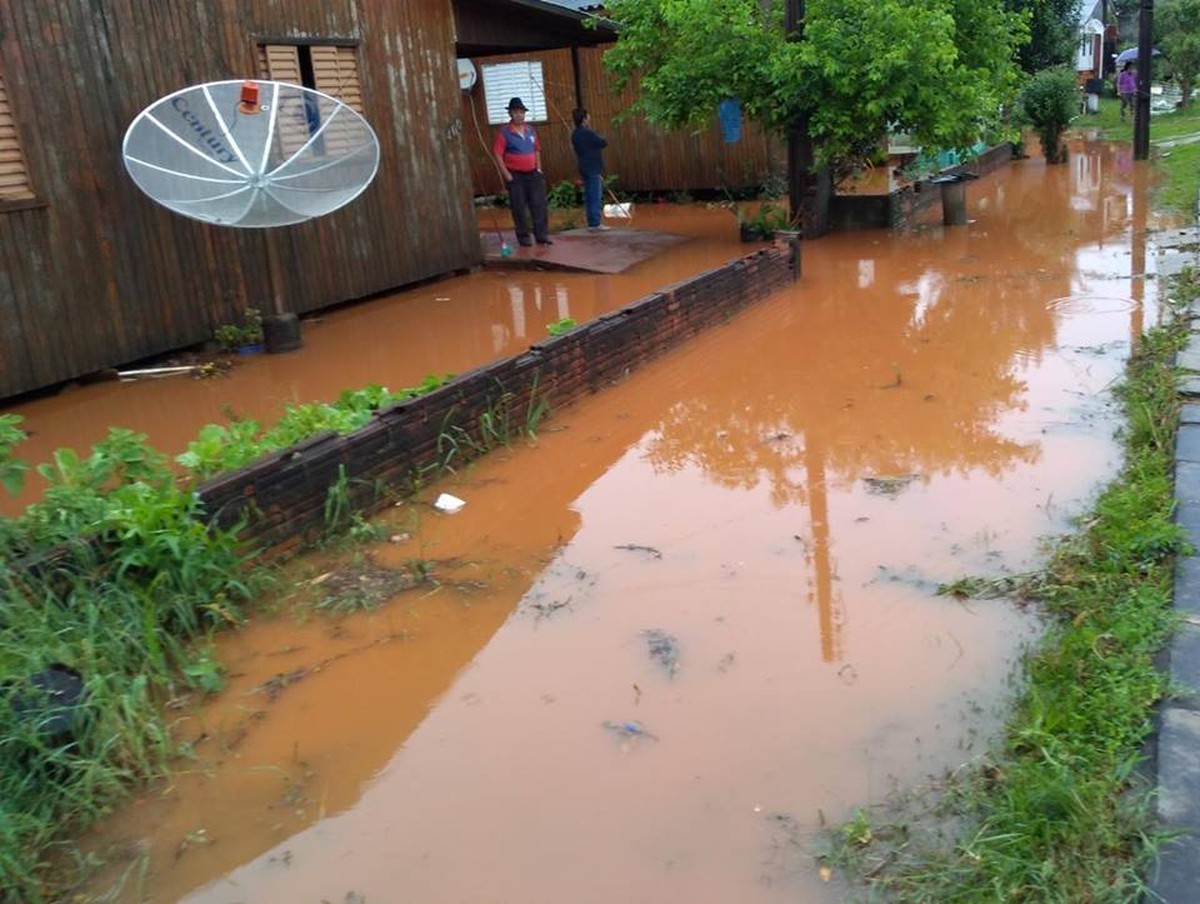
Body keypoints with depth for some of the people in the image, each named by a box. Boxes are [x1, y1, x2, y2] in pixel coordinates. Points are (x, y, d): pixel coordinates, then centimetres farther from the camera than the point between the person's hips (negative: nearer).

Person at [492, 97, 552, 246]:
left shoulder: (530, 129, 10)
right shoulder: (504, 132, -7)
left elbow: (537, 149, 19)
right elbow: (497, 153, -10)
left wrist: (539, 168, 10)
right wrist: (506, 174, -14)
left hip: (532, 173, 5)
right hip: (515, 175, -5)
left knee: (539, 204, 2)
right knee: (519, 207, 1)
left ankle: (542, 235, 9)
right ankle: (523, 236, 11)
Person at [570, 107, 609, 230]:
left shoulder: (575, 134, 9)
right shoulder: (588, 133, -16)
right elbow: (604, 143, -9)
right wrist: (599, 141, 10)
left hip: (584, 168, 8)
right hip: (593, 169, -8)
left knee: (589, 196, 10)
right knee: (595, 196, -5)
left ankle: (591, 222, 12)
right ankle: (596, 223, -5)